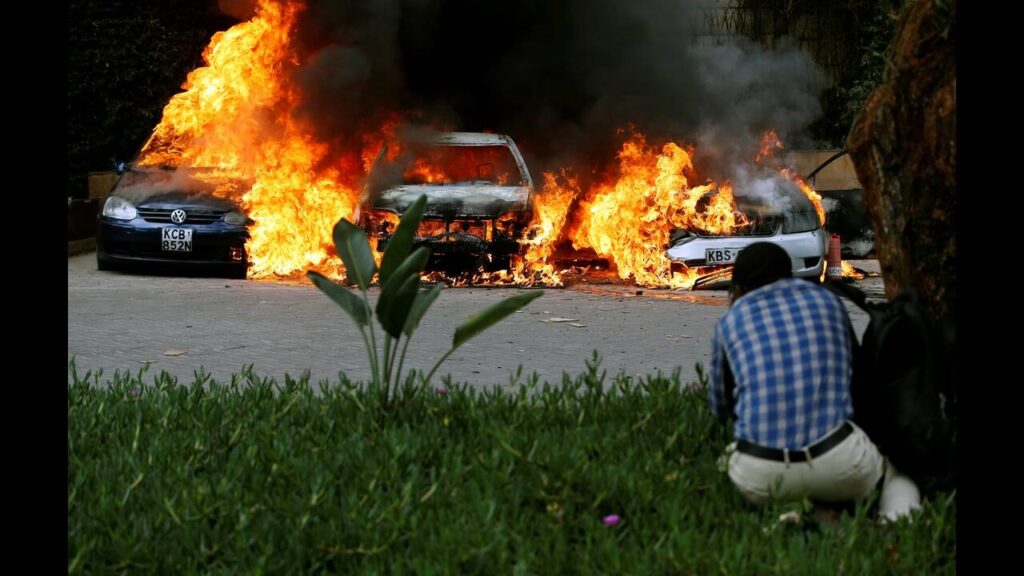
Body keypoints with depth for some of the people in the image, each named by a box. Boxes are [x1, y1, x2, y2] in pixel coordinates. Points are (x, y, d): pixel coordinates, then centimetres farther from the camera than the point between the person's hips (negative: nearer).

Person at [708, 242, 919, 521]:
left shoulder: (730, 321, 12)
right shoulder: (829, 302, 16)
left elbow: (720, 408, 24)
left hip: (759, 475, -1)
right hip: (838, 461, 1)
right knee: (897, 477, 34)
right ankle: (897, 520, -3)